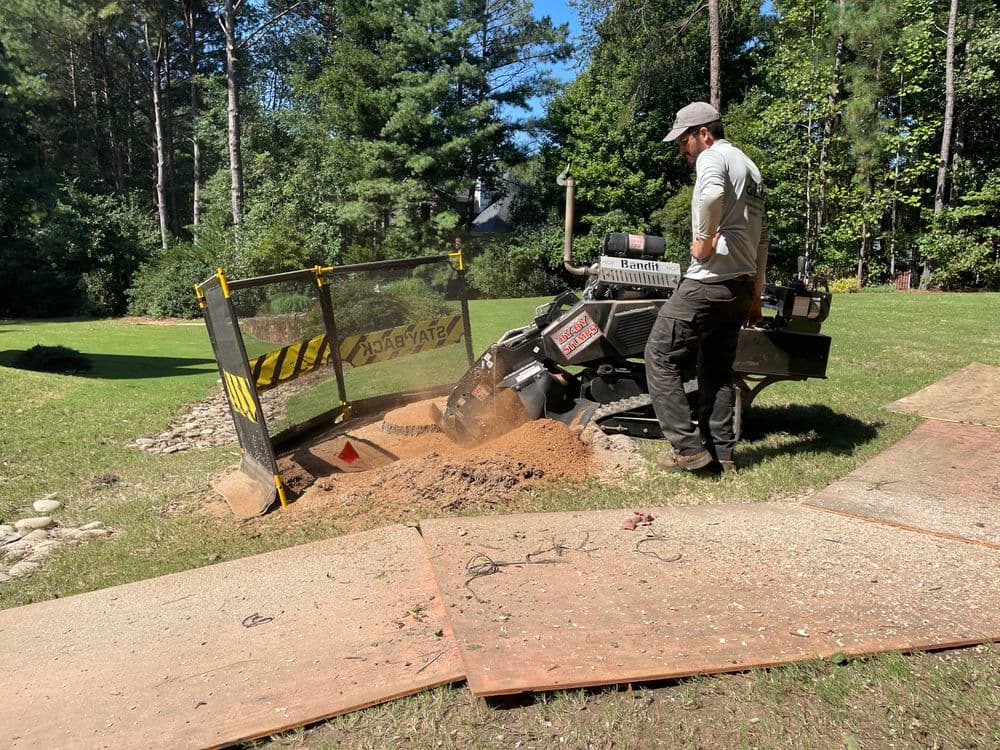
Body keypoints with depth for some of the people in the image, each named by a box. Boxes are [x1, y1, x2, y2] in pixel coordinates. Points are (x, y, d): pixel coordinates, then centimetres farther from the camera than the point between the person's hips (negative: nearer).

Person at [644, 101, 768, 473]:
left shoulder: (713, 157, -5)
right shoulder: (750, 167, 24)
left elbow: (712, 194, -32)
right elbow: (761, 237, 26)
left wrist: (704, 239, -17)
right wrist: (756, 294, 27)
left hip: (709, 281, -10)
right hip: (741, 285, 10)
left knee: (661, 355, -2)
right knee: (718, 369, 14)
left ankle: (688, 446, -3)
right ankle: (722, 453, 17)